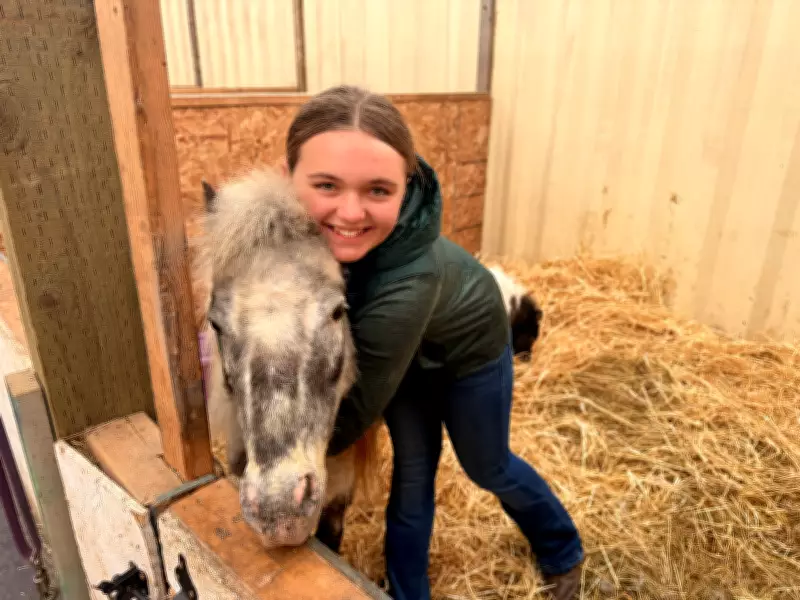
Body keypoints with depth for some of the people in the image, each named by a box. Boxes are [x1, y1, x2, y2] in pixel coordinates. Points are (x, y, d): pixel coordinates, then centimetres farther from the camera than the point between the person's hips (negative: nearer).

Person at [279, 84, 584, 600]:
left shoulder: (407, 285, -47)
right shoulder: (301, 217, -31)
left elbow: (353, 415, -33)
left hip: (469, 343, -4)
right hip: (403, 342, 4)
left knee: (487, 469, 17)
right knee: (412, 470, 13)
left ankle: (564, 555, 49)